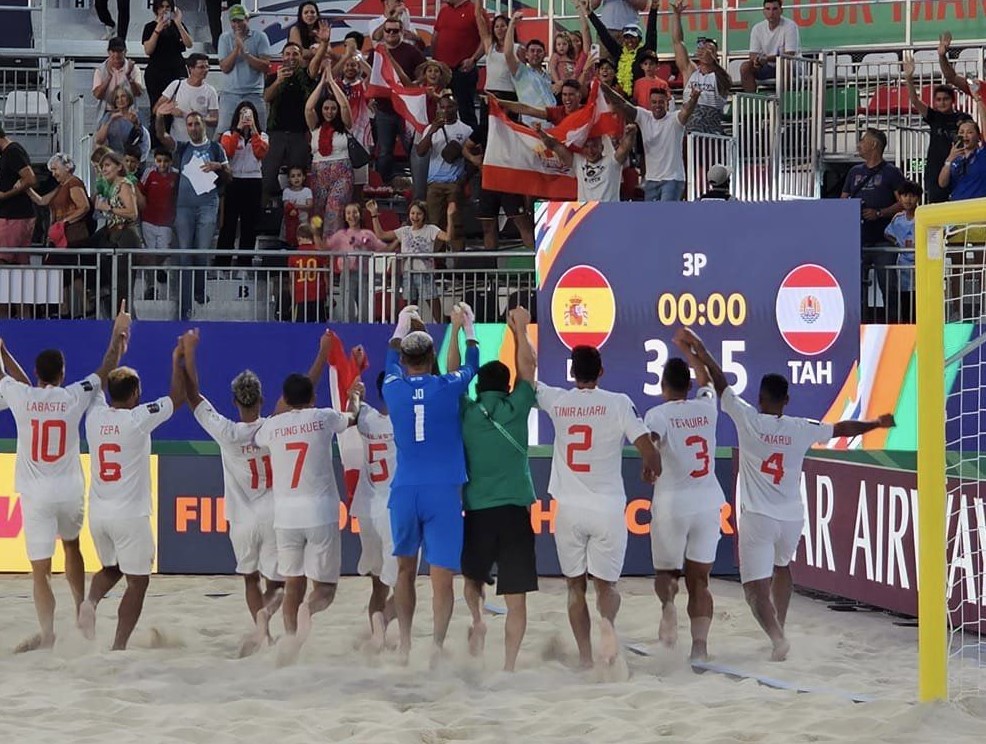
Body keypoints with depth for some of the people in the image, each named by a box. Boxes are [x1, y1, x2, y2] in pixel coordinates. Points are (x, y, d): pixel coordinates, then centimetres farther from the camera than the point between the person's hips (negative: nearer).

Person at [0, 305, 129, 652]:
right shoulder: (74, 397, -4)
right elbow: (106, 369, 11)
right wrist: (118, 333, 24)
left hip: (36, 495, -2)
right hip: (70, 491, 2)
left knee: (40, 570, -2)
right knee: (71, 545, 28)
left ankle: (47, 633, -10)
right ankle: (81, 610, 29)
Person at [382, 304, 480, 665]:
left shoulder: (393, 388, 3)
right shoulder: (448, 388, -2)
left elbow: (392, 361, 27)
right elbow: (471, 365, 20)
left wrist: (402, 324, 43)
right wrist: (468, 326, 36)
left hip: (404, 492, 2)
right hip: (443, 493, -2)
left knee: (405, 569, 19)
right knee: (442, 576, -6)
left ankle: (405, 643, 21)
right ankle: (437, 643, -24)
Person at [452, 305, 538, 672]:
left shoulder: (466, 412, 4)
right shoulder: (515, 409, 0)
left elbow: (453, 373, 17)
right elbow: (527, 368, 13)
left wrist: (457, 331, 22)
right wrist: (520, 330, 20)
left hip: (476, 511, 2)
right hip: (514, 511, -1)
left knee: (472, 577, 25)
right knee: (516, 598, -1)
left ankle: (477, 621, -2)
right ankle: (509, 668, -7)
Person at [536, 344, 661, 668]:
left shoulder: (556, 401, 2)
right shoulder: (618, 403, -4)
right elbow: (649, 450, -9)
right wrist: (651, 470, 14)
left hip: (569, 508, 1)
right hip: (608, 508, -1)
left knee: (575, 586, 13)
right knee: (606, 583, 9)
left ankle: (585, 658, 6)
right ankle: (607, 621, -24)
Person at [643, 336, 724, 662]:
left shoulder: (658, 414, -4)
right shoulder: (706, 408, 9)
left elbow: (649, 440, -28)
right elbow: (707, 381, 31)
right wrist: (688, 350, 42)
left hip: (671, 504, -3)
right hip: (708, 504, 3)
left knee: (666, 571, 14)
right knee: (698, 579, 7)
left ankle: (668, 602, -20)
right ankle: (700, 645, -7)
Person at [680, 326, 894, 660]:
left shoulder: (748, 420, -7)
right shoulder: (802, 429, 0)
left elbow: (721, 384, 1)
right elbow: (842, 429, 14)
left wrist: (701, 352, 12)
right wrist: (876, 423, 30)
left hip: (757, 517, -4)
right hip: (792, 517, 4)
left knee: (756, 586, -5)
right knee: (782, 566, 32)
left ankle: (776, 636, -27)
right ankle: (779, 626, 35)